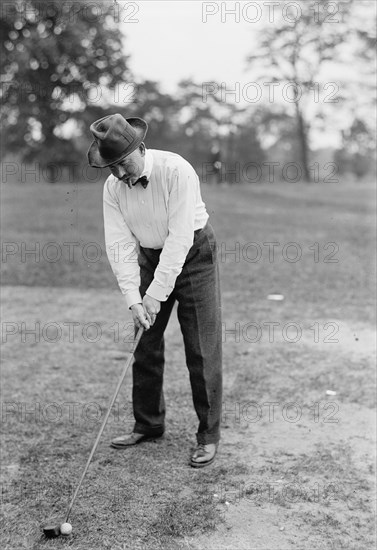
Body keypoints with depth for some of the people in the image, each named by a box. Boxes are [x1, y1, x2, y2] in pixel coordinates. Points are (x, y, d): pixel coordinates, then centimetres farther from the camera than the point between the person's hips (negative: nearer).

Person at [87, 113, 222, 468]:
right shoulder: (113, 188, -9)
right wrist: (133, 299, -20)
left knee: (202, 349, -5)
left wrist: (155, 295, -26)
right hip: (150, 256, 5)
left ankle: (209, 434, 7)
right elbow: (120, 245, -10)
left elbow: (180, 239, -27)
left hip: (193, 254, -5)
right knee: (145, 344, 7)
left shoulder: (177, 171, -26)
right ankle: (148, 424, 23)